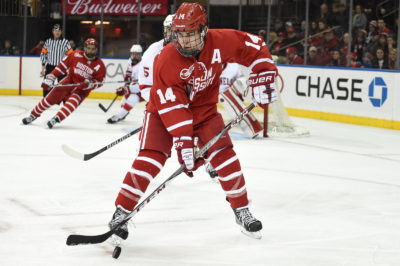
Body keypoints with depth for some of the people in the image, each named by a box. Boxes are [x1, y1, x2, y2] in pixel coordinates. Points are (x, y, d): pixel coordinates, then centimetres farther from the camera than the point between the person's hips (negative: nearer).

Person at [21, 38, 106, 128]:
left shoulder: (99, 65, -11)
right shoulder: (76, 55, -10)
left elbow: (98, 82, -4)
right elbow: (62, 66, -3)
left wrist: (90, 84, -26)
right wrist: (50, 78, -6)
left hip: (83, 88, -1)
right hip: (70, 80, 1)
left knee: (73, 101, -29)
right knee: (51, 97, -7)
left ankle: (56, 119, -30)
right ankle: (33, 115, 7)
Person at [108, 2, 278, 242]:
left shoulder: (220, 42, -21)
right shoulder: (166, 60, -29)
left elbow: (254, 47, -5)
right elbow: (172, 106, -30)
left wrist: (264, 77, -13)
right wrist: (183, 141, -35)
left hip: (204, 109, 3)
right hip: (164, 111, -3)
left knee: (225, 157, -7)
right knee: (150, 159, -17)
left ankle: (242, 211, 12)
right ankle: (121, 213, -7)